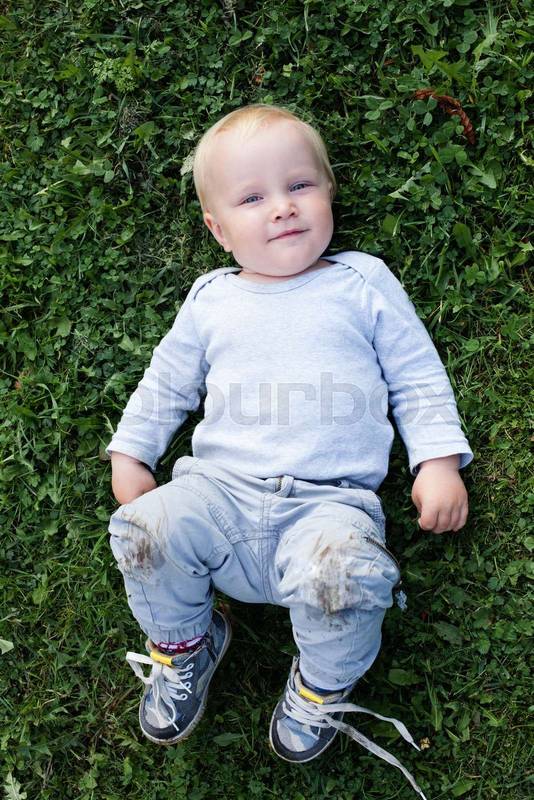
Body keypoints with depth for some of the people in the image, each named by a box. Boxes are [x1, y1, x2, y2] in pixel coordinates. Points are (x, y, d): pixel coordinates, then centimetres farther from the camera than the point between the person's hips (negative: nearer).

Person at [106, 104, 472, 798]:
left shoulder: (364, 285, 11)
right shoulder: (211, 301, 16)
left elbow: (418, 379, 11)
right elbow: (164, 386, 23)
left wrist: (438, 462, -1)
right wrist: (130, 456, 14)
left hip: (330, 498, -2)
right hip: (221, 488, 3)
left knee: (341, 570, -33)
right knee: (146, 530, -24)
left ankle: (322, 684, 4)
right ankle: (184, 646, 10)